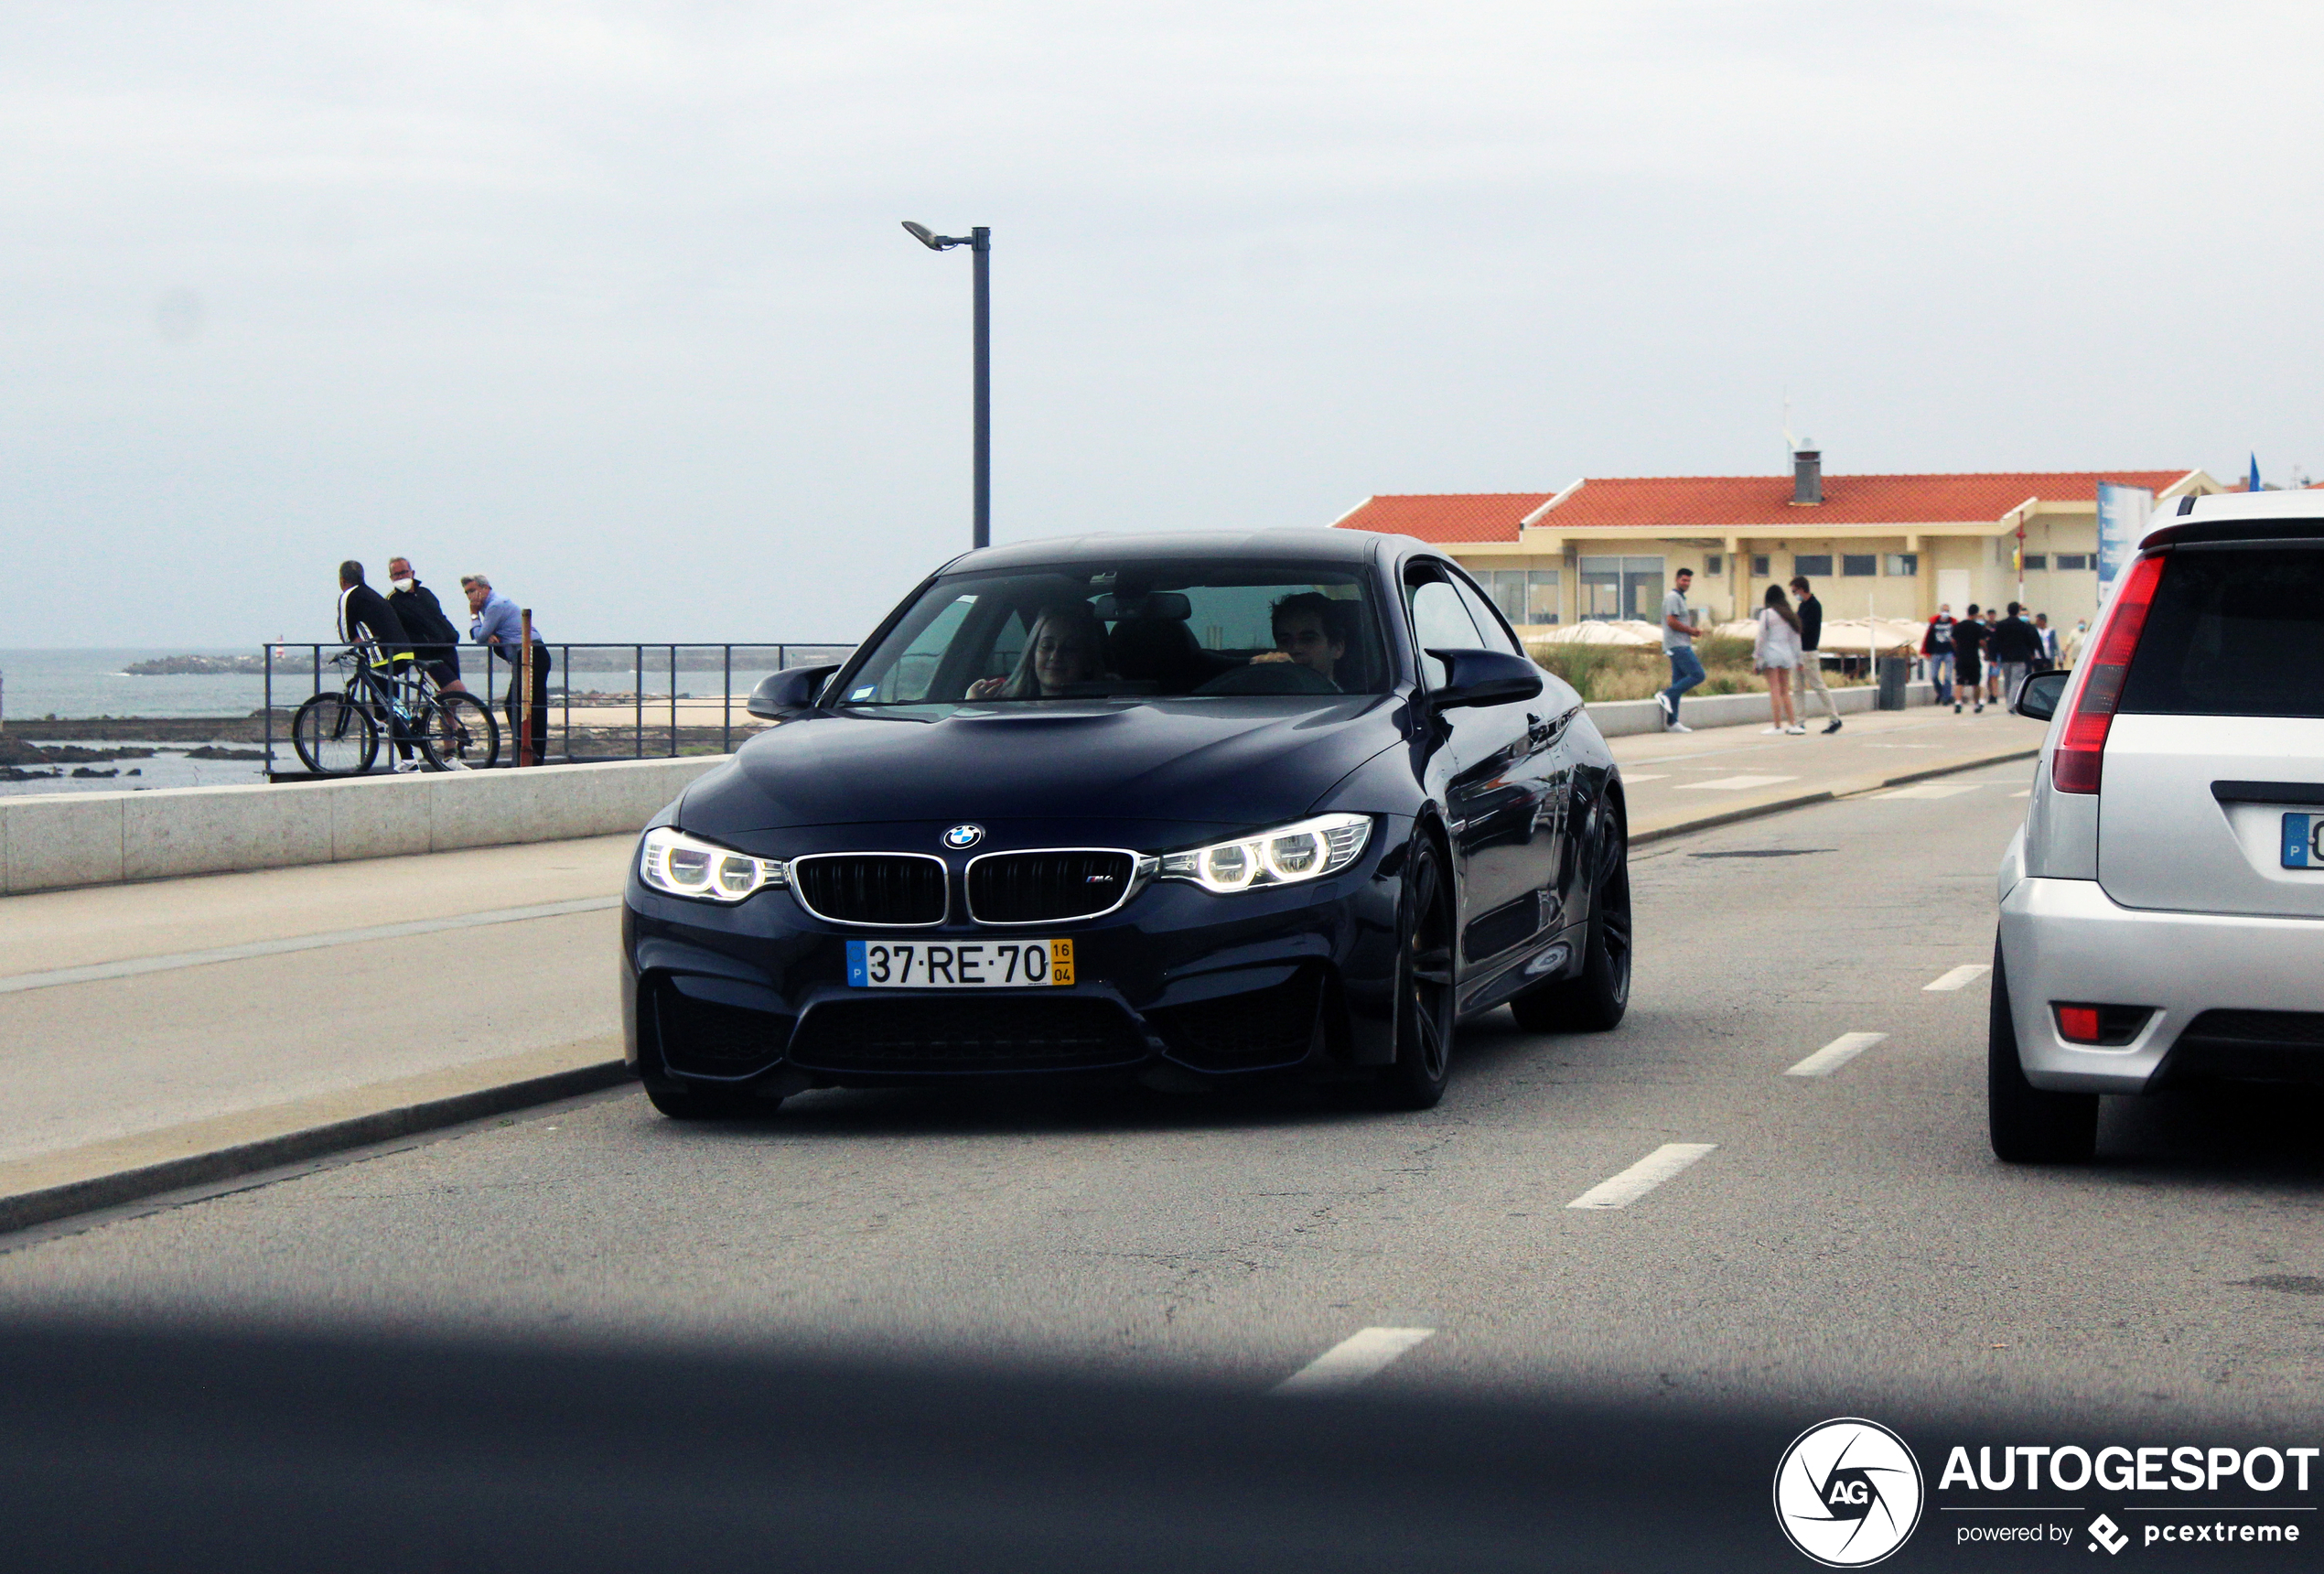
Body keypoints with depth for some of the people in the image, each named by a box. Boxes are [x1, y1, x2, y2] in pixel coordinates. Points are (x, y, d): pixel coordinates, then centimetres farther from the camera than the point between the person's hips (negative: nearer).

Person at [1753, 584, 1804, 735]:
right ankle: (1793, 724, 8)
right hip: (1787, 654, 5)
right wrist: (1797, 658, 20)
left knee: (1774, 691, -4)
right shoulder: (1789, 614, 10)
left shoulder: (1767, 613, -6)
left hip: (1771, 654, -5)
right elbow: (1795, 638, 14)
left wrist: (1756, 659, -2)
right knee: (1785, 691, 12)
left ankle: (1778, 726, -6)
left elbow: (1761, 638, -6)